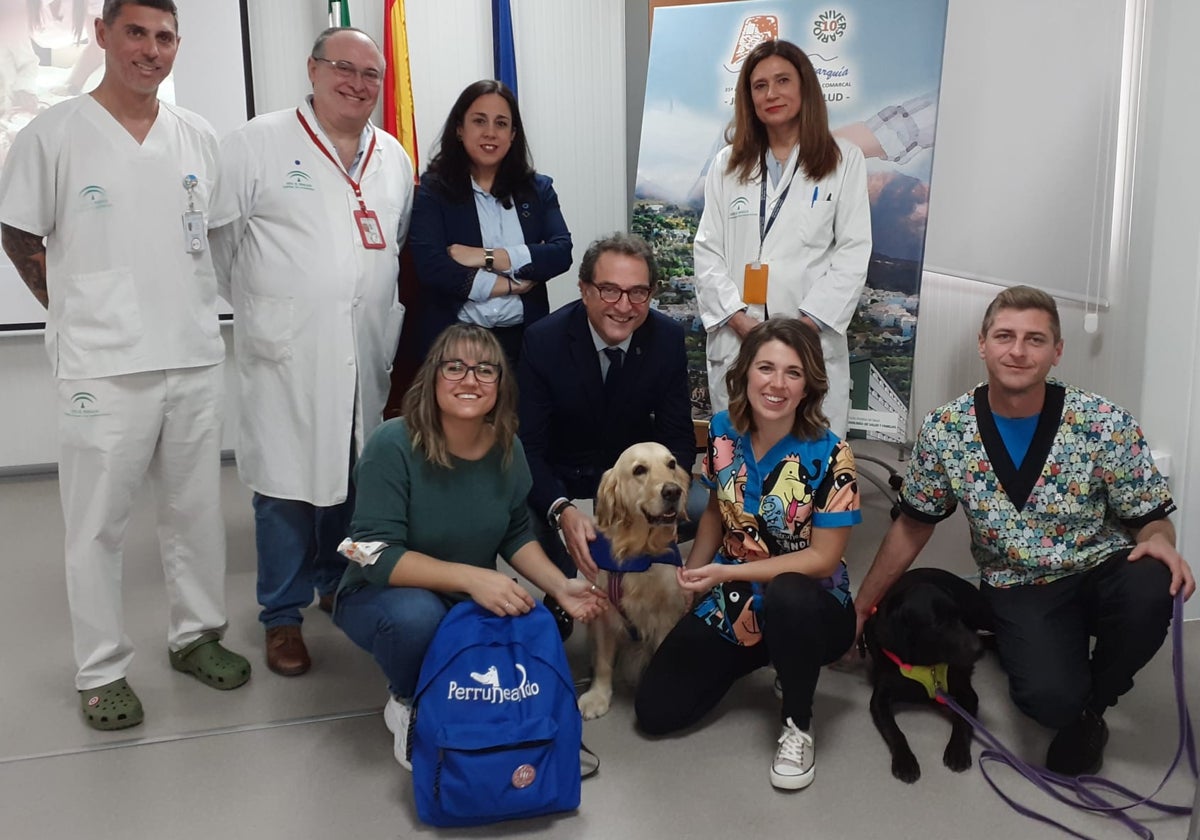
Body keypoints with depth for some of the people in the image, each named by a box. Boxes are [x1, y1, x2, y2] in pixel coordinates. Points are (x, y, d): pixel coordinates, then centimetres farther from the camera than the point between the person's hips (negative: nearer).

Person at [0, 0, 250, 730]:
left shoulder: (199, 137, 6)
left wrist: (187, 309, 11)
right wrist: (80, 314, 3)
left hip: (197, 359, 4)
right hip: (104, 369, -4)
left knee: (198, 510, 14)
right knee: (98, 526, 5)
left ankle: (197, 634, 31)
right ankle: (102, 670, 19)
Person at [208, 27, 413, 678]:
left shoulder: (394, 157, 13)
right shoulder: (259, 143, -3)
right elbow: (217, 232, 0)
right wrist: (257, 307, 6)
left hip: (367, 355, 5)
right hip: (287, 354, -4)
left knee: (355, 477, 13)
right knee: (287, 484, 0)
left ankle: (338, 583, 33)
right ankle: (283, 616, 14)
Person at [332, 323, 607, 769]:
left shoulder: (507, 448, -7)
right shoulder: (393, 445, -24)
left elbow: (517, 535, 6)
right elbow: (377, 555, -28)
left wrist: (560, 586, -11)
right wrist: (470, 577, -37)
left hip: (475, 601, 5)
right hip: (381, 594, -4)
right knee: (416, 614, -38)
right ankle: (406, 702, -3)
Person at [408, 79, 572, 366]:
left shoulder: (538, 189, 7)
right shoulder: (433, 189, -1)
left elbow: (561, 253, -6)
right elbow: (429, 265, -13)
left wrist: (490, 257, -14)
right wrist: (510, 285, -10)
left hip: (525, 338, 2)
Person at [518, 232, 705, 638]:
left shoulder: (668, 338, -14)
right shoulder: (543, 340, -21)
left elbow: (678, 436, -10)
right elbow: (528, 445, -22)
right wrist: (563, 510, -42)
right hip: (560, 477, -2)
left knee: (707, 509, -21)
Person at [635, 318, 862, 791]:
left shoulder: (828, 454, -19)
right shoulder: (724, 432, -5)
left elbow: (823, 558, -18)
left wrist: (726, 572, -22)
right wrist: (693, 575, 2)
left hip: (805, 607, -4)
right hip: (732, 605, 4)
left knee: (786, 595, -41)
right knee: (655, 711, -5)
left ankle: (797, 724, -11)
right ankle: (756, 661, 23)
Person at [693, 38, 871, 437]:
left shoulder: (844, 160, 5)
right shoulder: (727, 164, 13)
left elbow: (853, 253, -1)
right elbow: (707, 251, 7)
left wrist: (806, 324, -12)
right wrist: (740, 319, -8)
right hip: (735, 340, 3)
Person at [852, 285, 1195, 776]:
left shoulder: (1105, 424, -13)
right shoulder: (945, 430, -8)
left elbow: (1150, 517, -3)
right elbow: (914, 526, 5)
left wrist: (1159, 542, -29)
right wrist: (861, 608, 7)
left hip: (1100, 572, 1)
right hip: (1017, 588, 0)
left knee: (1149, 589, -35)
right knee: (1049, 698, -29)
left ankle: (1092, 705, -3)